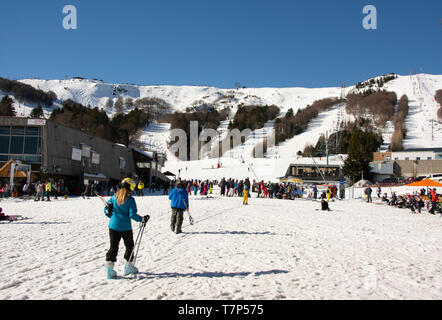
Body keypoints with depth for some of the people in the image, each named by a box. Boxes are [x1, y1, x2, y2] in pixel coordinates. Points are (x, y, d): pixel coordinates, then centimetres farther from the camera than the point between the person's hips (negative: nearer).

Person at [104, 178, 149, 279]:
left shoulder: (114, 197, 2)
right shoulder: (130, 199, -11)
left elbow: (106, 210, 7)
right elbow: (132, 214, -17)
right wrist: (142, 219, -5)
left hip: (113, 226, 4)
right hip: (125, 227, -4)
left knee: (113, 247, 9)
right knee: (129, 246, 16)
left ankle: (109, 267, 2)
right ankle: (128, 266, 25)